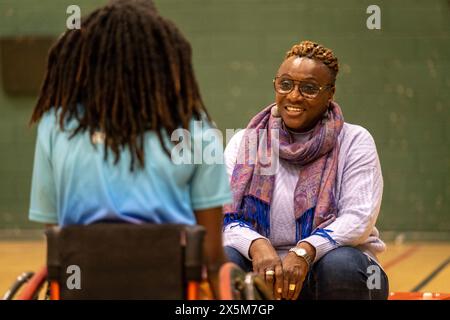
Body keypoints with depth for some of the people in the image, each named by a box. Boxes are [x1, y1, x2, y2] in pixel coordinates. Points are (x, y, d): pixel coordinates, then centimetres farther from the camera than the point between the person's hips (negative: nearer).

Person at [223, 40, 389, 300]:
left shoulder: (354, 141, 1)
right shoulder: (244, 142, 7)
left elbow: (359, 217, -13)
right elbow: (223, 217, -4)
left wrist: (304, 252, -30)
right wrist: (257, 246, -27)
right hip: (264, 270, 2)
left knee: (341, 265, -35)